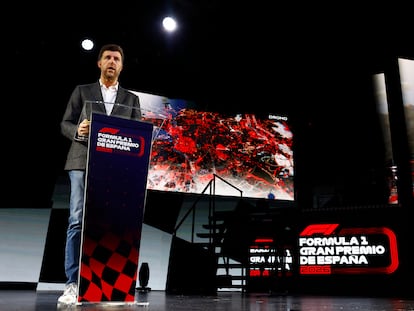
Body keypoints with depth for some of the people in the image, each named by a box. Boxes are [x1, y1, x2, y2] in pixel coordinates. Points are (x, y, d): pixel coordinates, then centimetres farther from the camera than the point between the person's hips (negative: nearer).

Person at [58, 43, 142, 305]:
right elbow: (65, 124, 11)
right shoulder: (82, 91, 16)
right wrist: (78, 130, -11)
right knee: (78, 221, -8)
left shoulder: (131, 99, 19)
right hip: (83, 162, -1)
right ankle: (73, 284, -5)